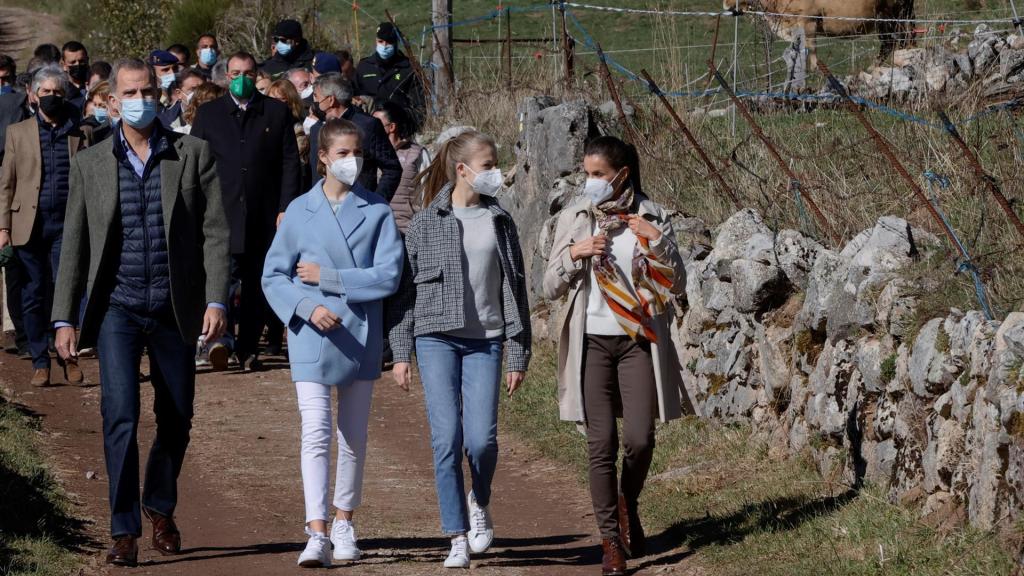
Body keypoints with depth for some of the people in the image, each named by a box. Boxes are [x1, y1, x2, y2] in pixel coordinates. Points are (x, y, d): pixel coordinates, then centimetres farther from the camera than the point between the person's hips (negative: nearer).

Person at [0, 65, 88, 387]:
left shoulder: (79, 134, 8)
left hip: (67, 224, -1)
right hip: (30, 225, 1)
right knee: (34, 296, 3)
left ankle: (69, 357, 5)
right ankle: (40, 363, 11)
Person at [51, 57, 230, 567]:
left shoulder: (193, 155, 2)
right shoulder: (90, 164, 4)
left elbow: (214, 231, -1)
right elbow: (74, 245, 6)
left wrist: (216, 300, -11)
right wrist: (64, 319, 1)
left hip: (173, 309, 1)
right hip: (117, 308, -1)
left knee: (176, 419, 10)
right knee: (120, 415, -12)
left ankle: (160, 507, 34)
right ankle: (125, 530, -8)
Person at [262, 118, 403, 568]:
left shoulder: (377, 212, 0)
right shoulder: (300, 211, 1)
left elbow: (388, 276, -9)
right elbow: (273, 276, 2)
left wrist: (327, 277, -12)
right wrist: (307, 307, -15)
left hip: (361, 338, 2)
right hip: (313, 339, -1)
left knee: (353, 437, 13)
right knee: (316, 434, -13)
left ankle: (343, 523, 29)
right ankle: (317, 534, -19)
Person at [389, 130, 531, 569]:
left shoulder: (500, 223, 9)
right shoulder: (425, 224, 2)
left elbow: (516, 291, 11)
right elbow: (404, 290, 4)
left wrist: (519, 353, 7)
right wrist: (401, 353, -1)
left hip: (485, 340, 1)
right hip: (436, 338, -1)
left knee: (481, 439, -10)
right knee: (447, 438, -8)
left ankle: (479, 503, 22)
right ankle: (458, 538, 1)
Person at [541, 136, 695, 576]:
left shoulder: (651, 219, 2)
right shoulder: (574, 218, 5)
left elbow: (676, 286, 1)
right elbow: (551, 289, 6)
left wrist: (657, 241, -13)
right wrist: (572, 255, -11)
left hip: (638, 341, -1)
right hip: (591, 341, 1)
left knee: (639, 440, -7)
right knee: (601, 444, -3)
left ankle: (628, 506, 24)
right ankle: (611, 540, 5)